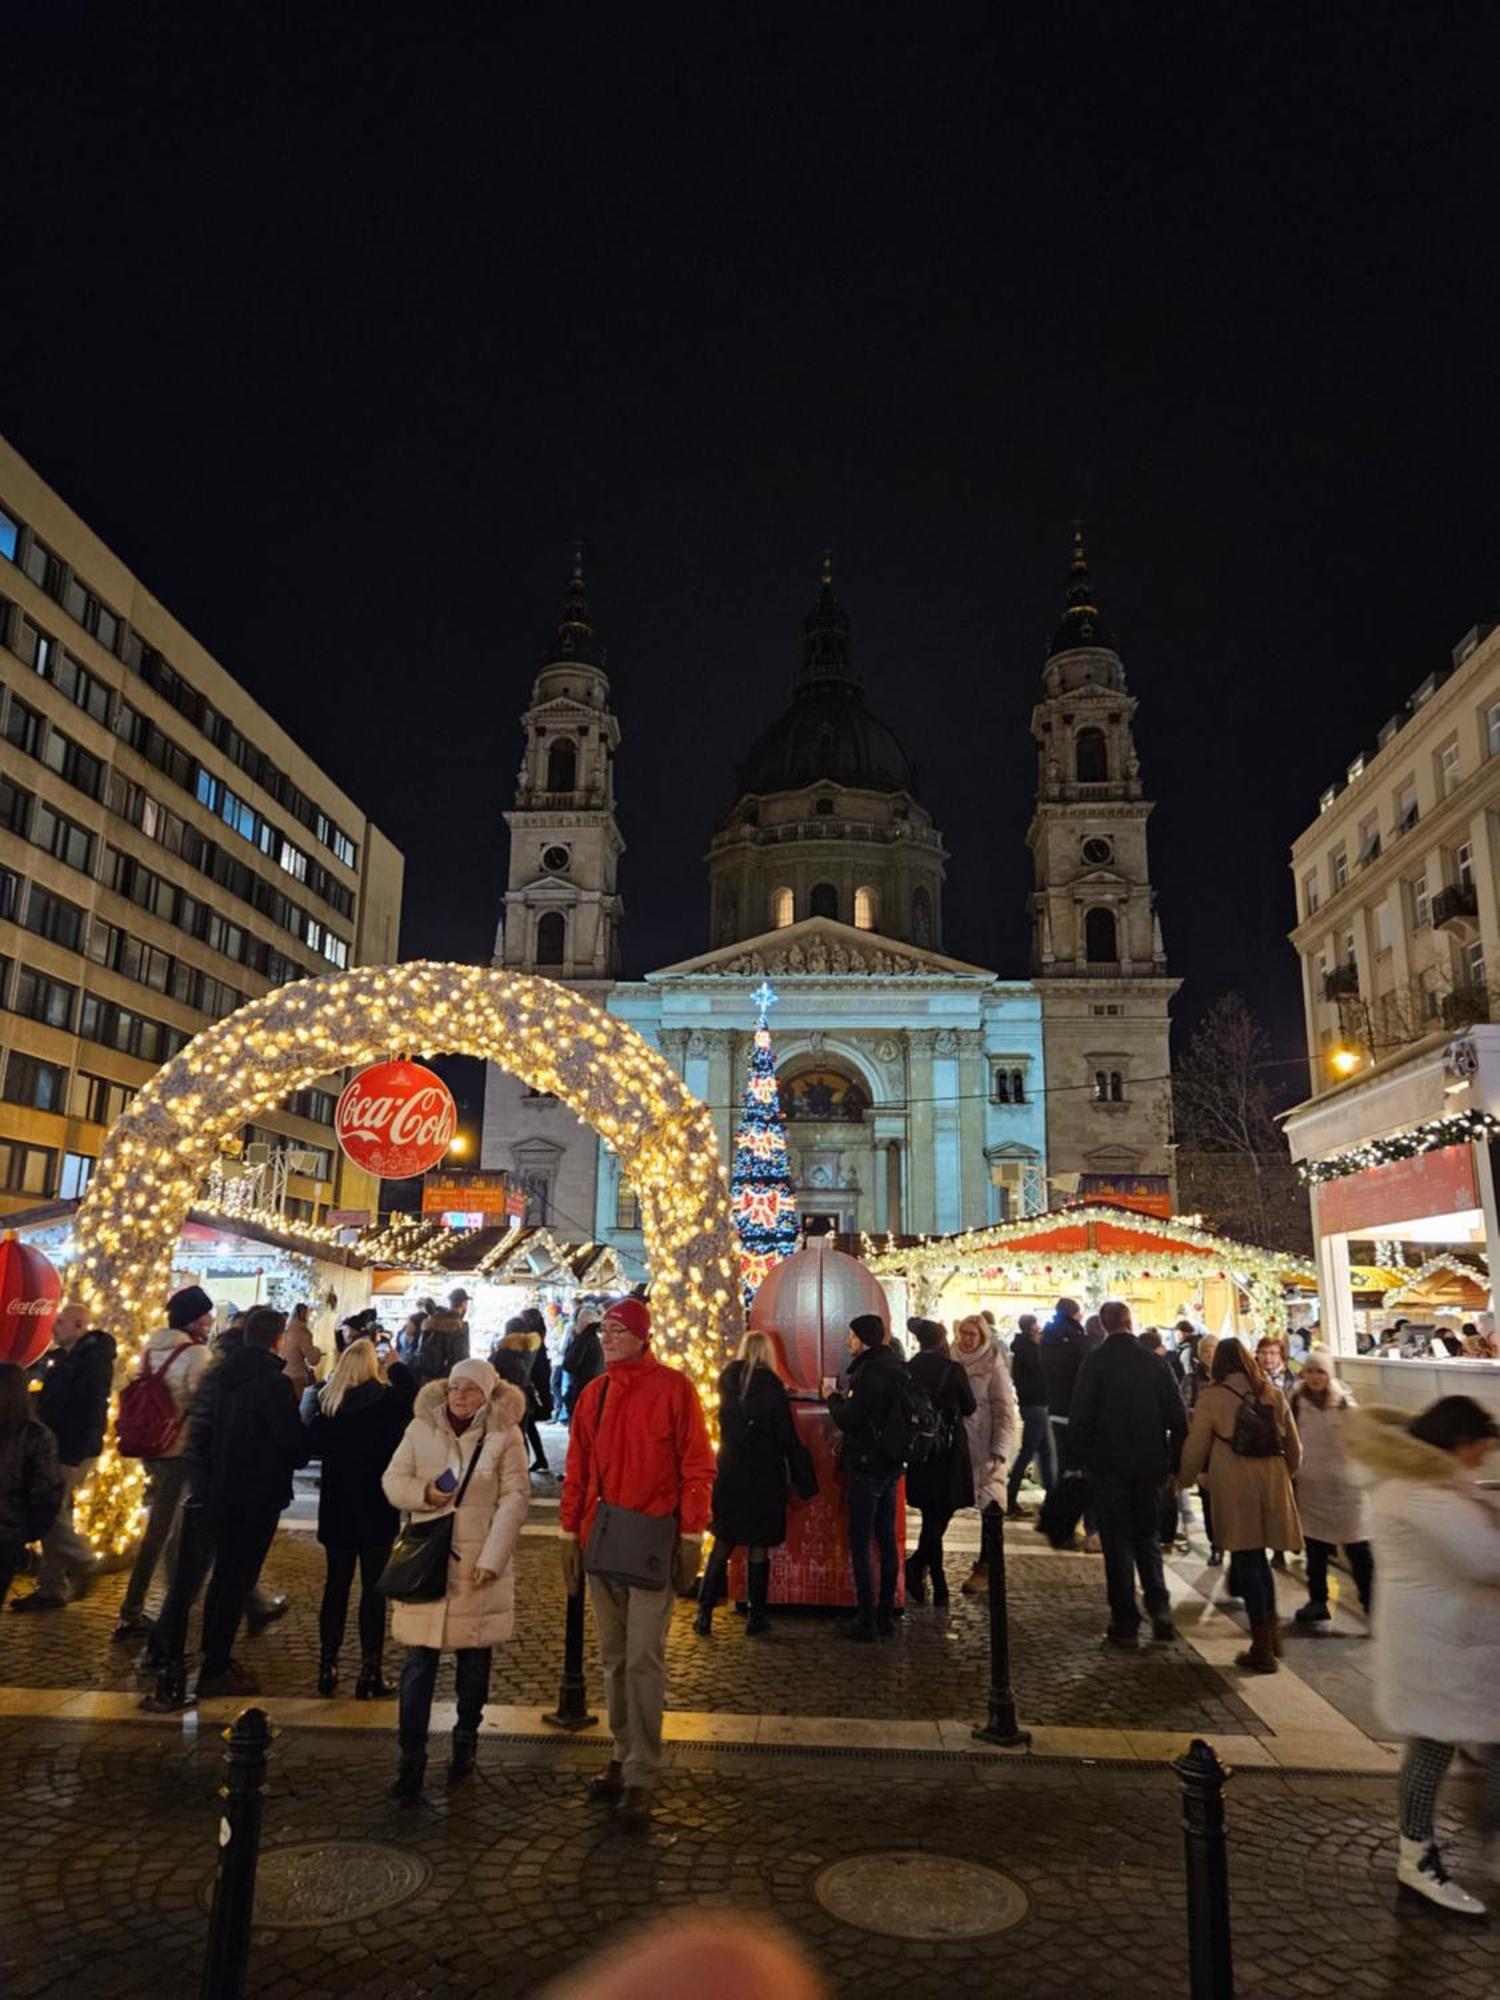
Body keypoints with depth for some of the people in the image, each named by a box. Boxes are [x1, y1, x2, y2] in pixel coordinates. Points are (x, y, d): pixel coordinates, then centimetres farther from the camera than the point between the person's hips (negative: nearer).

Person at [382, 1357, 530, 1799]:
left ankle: (465, 1741, 30)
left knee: (474, 1657, 11)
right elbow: (392, 1481, 5)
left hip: (480, 1563, -1)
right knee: (418, 1661, 0)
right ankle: (411, 1758, 10)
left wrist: (492, 1558, -12)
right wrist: (423, 1492, -16)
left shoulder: (505, 1435, -6)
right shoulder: (420, 1428, 1)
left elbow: (515, 1498, -7)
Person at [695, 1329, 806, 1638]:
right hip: (764, 1474, -3)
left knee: (723, 1543, 12)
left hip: (729, 1471, 3)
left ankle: (704, 1613, 10)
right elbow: (787, 1436, -7)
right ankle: (756, 1618, 10)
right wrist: (799, 1474, 0)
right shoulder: (771, 1385, -10)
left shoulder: (727, 1381, 1)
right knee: (759, 1547, 5)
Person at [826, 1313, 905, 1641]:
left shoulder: (869, 1371, -20)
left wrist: (834, 1398, -3)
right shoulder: (895, 1368, 9)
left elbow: (847, 1420, -19)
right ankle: (886, 1617, 20)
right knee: (887, 1540, 13)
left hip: (865, 1466, -9)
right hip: (891, 1465, 9)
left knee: (860, 1544, -2)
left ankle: (866, 1620, 1)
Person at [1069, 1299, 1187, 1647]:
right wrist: (1175, 1462, 9)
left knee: (1117, 1543, 6)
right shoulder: (1156, 1362, -2)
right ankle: (1159, 1609, 4)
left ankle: (1125, 1624, 8)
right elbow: (1177, 1417, 0)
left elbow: (1080, 1416, -12)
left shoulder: (1094, 1362, -10)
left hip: (1109, 1465, -3)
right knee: (1148, 1537, 18)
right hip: (1149, 1464, 3)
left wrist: (1081, 1457, 1)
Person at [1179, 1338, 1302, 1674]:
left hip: (1234, 1488, -4)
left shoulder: (1211, 1397, -6)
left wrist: (1185, 1479, 15)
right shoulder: (1274, 1395, 6)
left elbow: (1195, 1447, -2)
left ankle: (1262, 1649, 11)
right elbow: (1294, 1447, 14)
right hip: (1272, 1483, 4)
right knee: (1259, 1557, 21)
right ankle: (1271, 1630, 28)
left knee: (1247, 1561, 5)